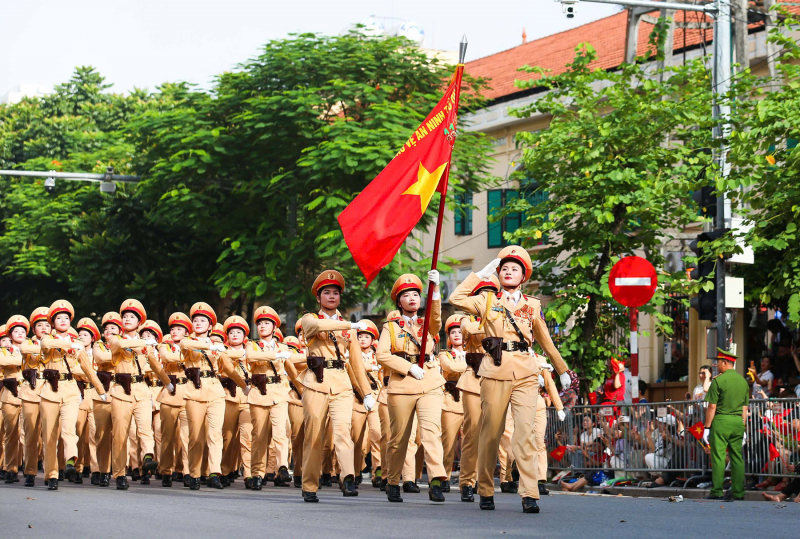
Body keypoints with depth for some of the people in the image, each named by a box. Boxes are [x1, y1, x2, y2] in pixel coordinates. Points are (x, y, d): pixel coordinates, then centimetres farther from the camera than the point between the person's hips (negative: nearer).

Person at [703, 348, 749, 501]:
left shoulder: (718, 380, -8)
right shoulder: (743, 381, 11)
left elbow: (712, 407, -9)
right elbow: (745, 408, 14)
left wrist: (707, 427, -4)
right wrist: (742, 428, 19)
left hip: (721, 421, -6)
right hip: (738, 422, 6)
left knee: (718, 457, -3)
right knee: (737, 457, 7)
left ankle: (717, 492, -4)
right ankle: (738, 492, 6)